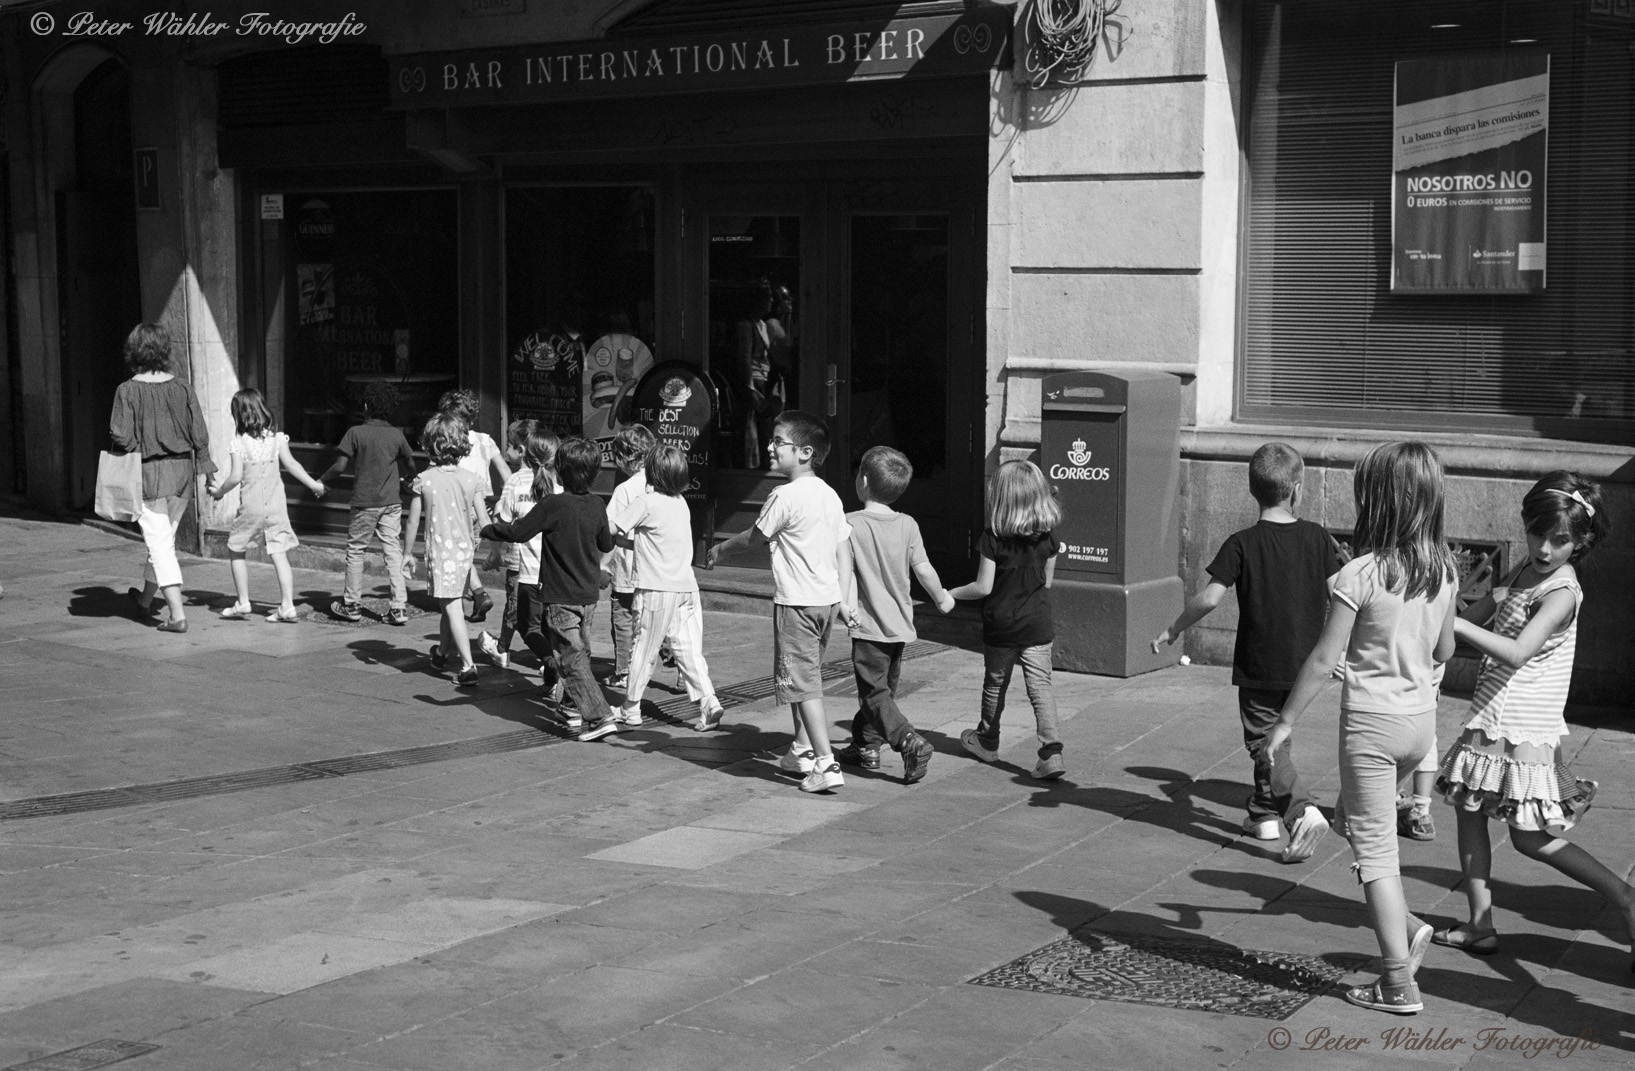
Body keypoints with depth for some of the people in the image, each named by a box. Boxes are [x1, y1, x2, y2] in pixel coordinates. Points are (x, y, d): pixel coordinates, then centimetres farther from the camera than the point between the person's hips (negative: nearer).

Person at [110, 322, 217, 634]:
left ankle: (177, 614, -12)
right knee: (164, 539, 19)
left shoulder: (128, 390, -10)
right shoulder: (181, 388, 0)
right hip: (182, 470, 5)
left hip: (148, 472, -5)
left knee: (159, 542, -3)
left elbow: (121, 435, -14)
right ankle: (145, 599, 38)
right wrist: (207, 468, 10)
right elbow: (199, 433, 1)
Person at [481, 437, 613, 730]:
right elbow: (606, 544, 14)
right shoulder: (596, 505, 1)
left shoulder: (553, 505, -18)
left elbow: (517, 531, -15)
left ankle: (601, 715, -11)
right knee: (579, 650, 20)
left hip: (560, 598, -6)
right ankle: (573, 707, 25)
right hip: (588, 596, 7)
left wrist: (485, 531, 1)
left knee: (572, 657, -4)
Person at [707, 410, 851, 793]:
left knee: (802, 683, -7)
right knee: (807, 675, 21)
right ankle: (802, 750, 32)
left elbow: (753, 536, -1)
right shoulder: (830, 495, 9)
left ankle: (826, 764, -13)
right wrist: (846, 597, 12)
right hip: (827, 598, 8)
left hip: (796, 602, -8)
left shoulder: (785, 496, -14)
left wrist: (720, 547, 18)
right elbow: (844, 548, 10)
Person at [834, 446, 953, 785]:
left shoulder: (851, 524, -11)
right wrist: (942, 598, 15)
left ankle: (910, 742, -21)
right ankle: (866, 744, 28)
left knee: (875, 692, -4)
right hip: (900, 625, 6)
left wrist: (845, 604, -18)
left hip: (869, 626, -5)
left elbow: (846, 570, -18)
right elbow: (923, 569, 1)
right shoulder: (907, 525, 1)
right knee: (884, 688, 19)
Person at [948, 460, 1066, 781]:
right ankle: (1051, 750, -14)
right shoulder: (1047, 534, -2)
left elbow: (984, 587, -14)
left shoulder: (993, 535, -16)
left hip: (1001, 624, -2)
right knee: (1040, 685, 1)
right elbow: (1047, 580, 8)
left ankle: (987, 741, 36)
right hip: (1038, 623, 2)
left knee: (995, 684, 16)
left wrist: (951, 594, 2)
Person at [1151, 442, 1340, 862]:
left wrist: (1173, 631, -4)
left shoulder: (1242, 544, -13)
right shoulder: (1317, 537, -4)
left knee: (1265, 744, 4)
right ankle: (1265, 814, 28)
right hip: (1304, 665, 4)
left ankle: (1303, 812, -14)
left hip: (1259, 668, -4)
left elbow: (1209, 598, -18)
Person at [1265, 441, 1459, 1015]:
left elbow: (1324, 658, -14)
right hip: (1423, 715, 6)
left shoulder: (1360, 575, -18)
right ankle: (1404, 927, 16)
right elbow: (1444, 651, 11)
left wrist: (1285, 721, -5)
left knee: (1374, 845, 3)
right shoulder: (1444, 571, 0)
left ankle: (1399, 985, 7)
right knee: (1358, 817, 27)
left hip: (1373, 719, -6)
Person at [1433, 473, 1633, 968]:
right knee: (1468, 809, 11)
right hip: (1490, 722, 9)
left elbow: (1517, 652, -31)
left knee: (1531, 838, -2)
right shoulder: (1525, 571, 9)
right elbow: (1478, 616, 17)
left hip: (1525, 732, -9)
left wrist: (1455, 625, -33)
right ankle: (1481, 927, 18)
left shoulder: (1562, 592, -18)